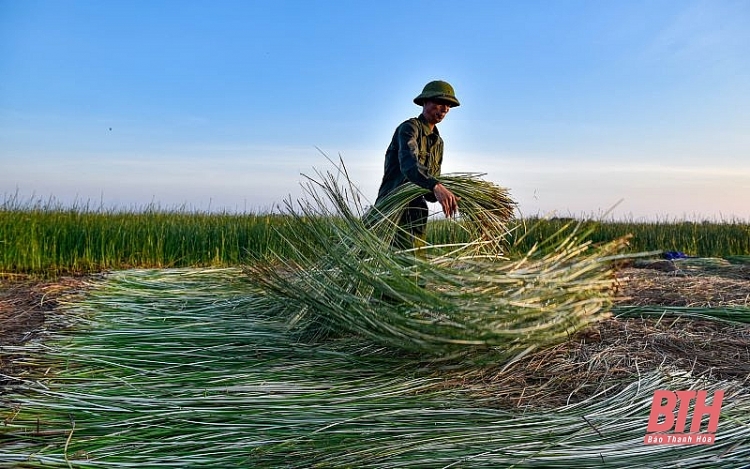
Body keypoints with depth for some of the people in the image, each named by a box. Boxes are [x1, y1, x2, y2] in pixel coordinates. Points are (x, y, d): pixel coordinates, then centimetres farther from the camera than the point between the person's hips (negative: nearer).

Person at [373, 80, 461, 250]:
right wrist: (436, 187, -44)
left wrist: (447, 196, -3)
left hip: (416, 214, 8)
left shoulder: (438, 142, 19)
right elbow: (408, 164, -28)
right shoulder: (409, 128, -6)